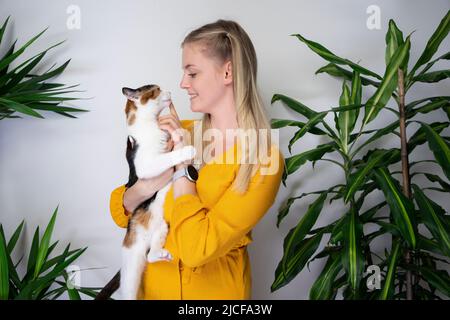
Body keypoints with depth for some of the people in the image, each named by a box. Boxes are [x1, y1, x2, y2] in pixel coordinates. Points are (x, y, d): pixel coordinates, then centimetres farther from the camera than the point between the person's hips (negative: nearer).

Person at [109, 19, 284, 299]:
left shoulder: (263, 159, -19)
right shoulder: (181, 133, -5)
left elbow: (196, 249, -26)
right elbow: (121, 213, -3)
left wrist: (182, 165, -21)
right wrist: (150, 184, -22)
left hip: (213, 288, -4)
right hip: (152, 283, 5)